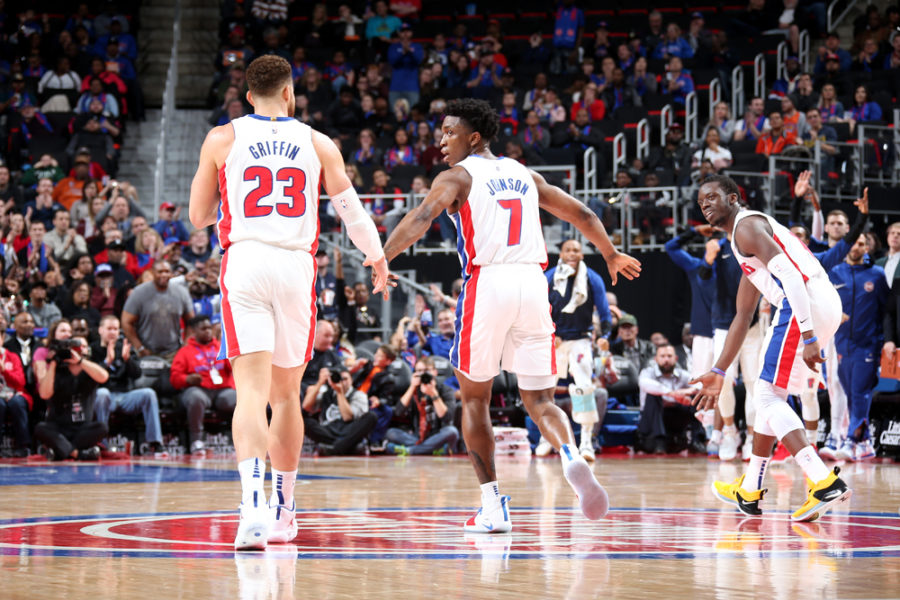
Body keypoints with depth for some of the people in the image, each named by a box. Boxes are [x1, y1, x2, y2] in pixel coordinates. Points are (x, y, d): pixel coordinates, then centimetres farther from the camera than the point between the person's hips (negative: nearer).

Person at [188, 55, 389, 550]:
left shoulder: (222, 139, 8)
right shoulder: (318, 144, 10)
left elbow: (198, 216, 14)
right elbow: (351, 211, 10)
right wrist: (376, 256, 28)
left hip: (244, 262, -2)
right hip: (297, 266, 2)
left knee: (251, 391, -11)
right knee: (286, 393, 16)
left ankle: (253, 503, -32)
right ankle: (283, 511, 26)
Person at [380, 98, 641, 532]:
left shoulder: (457, 176, 4)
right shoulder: (524, 175, 20)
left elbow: (421, 218, -15)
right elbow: (581, 214, 27)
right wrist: (611, 255, 42)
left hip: (487, 284, -4)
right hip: (532, 283, 4)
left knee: (474, 397, 11)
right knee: (539, 399, 9)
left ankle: (493, 506, 6)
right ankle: (571, 457, -24)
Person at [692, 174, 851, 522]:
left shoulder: (746, 226, -2)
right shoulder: (745, 245, 30)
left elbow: (790, 274, -17)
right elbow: (742, 318, 36)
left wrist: (808, 335, -25)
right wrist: (718, 372, 38)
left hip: (808, 303, -10)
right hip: (827, 305, 10)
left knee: (770, 397, -7)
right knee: (767, 395, 21)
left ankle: (825, 483, -21)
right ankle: (749, 492, 31)